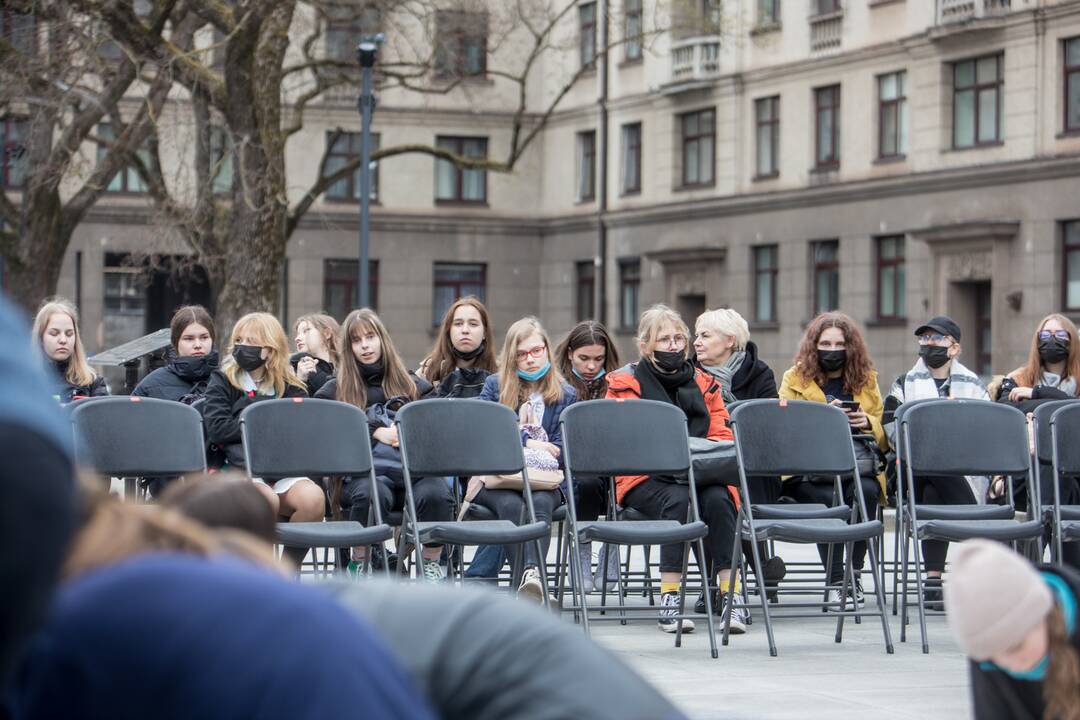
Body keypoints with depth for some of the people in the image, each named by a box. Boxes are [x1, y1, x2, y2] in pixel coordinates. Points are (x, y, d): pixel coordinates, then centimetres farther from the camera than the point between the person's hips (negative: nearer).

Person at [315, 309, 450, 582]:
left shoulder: (412, 384, 26)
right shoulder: (335, 390, 21)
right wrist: (375, 432, -5)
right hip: (362, 473, -1)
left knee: (435, 492, -37)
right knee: (373, 492, -40)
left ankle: (432, 562, -17)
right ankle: (359, 564, -20)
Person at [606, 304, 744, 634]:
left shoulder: (703, 383, 18)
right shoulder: (627, 382, 6)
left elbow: (722, 434, 11)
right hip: (645, 479, -3)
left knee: (717, 499, -31)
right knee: (677, 499, -36)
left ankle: (730, 593, -30)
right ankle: (669, 599, -36)